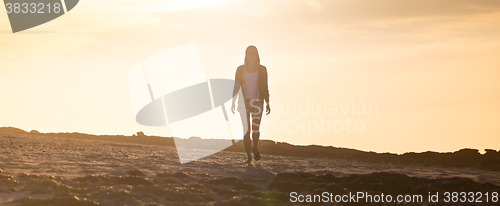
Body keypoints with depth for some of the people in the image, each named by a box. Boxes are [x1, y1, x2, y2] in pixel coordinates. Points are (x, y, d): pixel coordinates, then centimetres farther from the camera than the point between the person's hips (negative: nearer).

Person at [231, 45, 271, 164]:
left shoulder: (262, 69, 4)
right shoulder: (240, 69, 5)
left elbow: (265, 87, 6)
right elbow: (236, 87, 5)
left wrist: (267, 104, 2)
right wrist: (233, 102, -1)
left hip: (257, 102, 0)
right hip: (244, 102, 0)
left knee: (255, 129, -8)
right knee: (246, 130, -4)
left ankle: (255, 148, 22)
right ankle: (249, 157, 2)